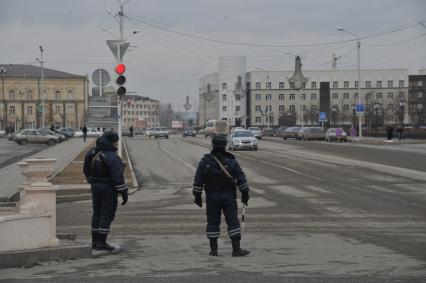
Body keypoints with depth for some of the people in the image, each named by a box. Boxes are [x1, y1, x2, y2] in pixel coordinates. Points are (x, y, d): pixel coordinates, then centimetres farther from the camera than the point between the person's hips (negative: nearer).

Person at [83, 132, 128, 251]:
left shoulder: (93, 154, 4)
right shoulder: (112, 158, -20)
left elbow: (86, 171, 15)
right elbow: (118, 177, -21)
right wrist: (124, 193, -15)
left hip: (95, 187, 8)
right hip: (108, 189, -8)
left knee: (97, 214, 14)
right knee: (106, 215, -1)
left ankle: (95, 241, 19)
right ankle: (101, 242, -1)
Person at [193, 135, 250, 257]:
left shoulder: (205, 161, -3)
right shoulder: (231, 161, -5)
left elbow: (198, 181, -1)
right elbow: (241, 178, -4)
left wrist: (197, 196, 8)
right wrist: (245, 193, 5)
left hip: (212, 197, 1)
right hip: (229, 196, -1)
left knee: (212, 222, 8)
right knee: (233, 221, 1)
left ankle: (213, 249, 11)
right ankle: (236, 249, -4)